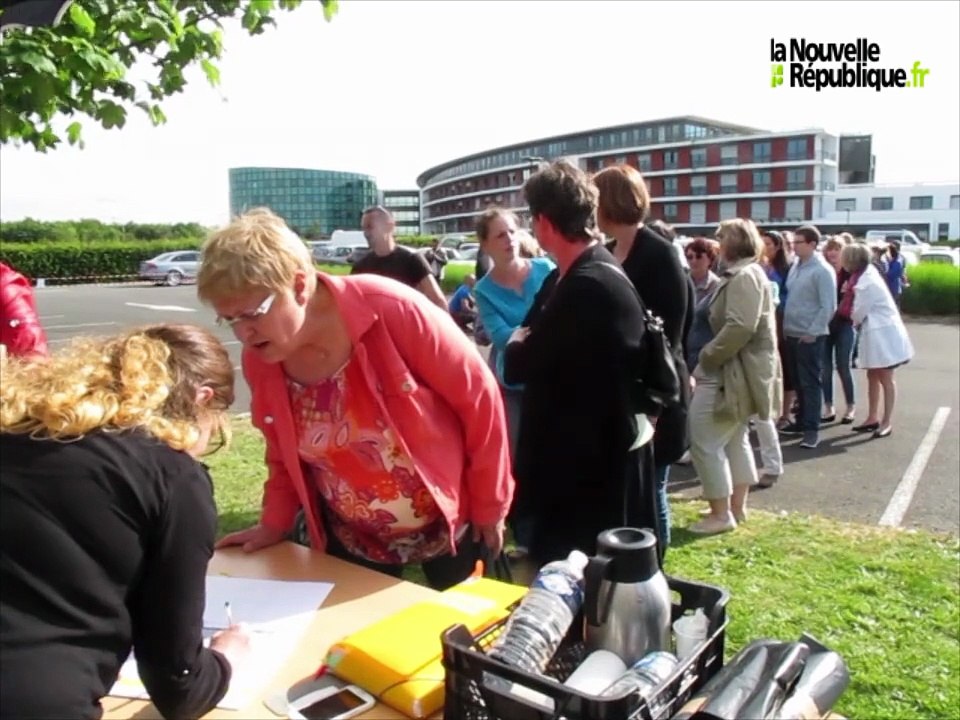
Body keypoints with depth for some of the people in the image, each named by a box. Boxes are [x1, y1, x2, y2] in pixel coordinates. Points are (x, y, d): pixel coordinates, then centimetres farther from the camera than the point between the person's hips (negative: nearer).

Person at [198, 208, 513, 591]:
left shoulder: (391, 310, -29)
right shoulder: (258, 360, -12)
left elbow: (478, 395, -19)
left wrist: (490, 506, -11)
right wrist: (275, 522, 0)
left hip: (448, 519, -3)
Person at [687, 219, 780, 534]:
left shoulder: (743, 276, -17)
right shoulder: (746, 274, 18)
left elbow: (740, 327, -28)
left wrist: (708, 356, -19)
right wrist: (712, 355, 11)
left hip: (732, 372, -11)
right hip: (740, 371, 11)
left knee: (704, 441, -6)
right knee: (736, 440, 17)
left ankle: (721, 514, 1)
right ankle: (737, 507, 25)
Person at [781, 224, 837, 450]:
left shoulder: (822, 270, -12)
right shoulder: (795, 266, 10)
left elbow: (828, 307, -14)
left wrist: (812, 332, -15)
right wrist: (786, 327, 11)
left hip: (810, 336, -7)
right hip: (792, 334, 7)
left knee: (810, 383, -2)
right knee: (798, 381, 15)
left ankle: (812, 429, 3)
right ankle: (801, 421, 26)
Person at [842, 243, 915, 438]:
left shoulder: (866, 283, -22)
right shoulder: (867, 274, 6)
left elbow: (857, 314, -12)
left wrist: (856, 323, 5)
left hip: (883, 333, -9)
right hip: (876, 332, 9)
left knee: (885, 379, -1)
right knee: (872, 376, 14)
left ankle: (887, 422, 7)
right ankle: (873, 418, 23)